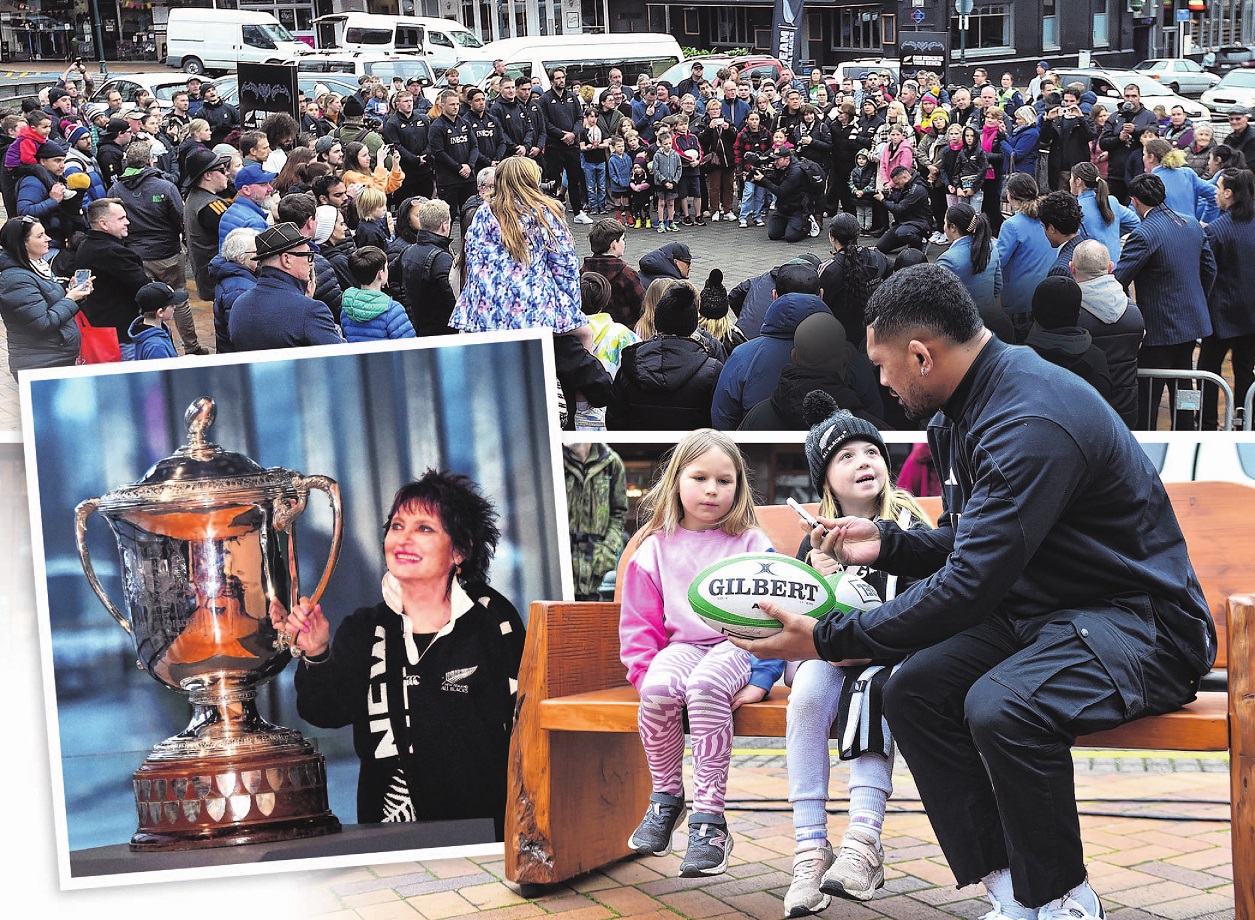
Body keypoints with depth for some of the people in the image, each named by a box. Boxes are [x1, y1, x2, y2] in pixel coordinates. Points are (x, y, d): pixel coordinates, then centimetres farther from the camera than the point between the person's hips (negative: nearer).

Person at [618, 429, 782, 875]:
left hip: (736, 646, -2)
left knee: (705, 686, -37)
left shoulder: (751, 543, 6)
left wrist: (761, 677, -10)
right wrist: (645, 671, -5)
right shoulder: (655, 548, 11)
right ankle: (666, 795, -9)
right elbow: (639, 620, 11)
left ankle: (709, 817, -31)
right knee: (659, 690, -33)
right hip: (681, 646, 2)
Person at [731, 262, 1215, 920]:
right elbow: (969, 544, 21)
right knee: (913, 692, -9)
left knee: (1000, 706, -33)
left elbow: (970, 586, -30)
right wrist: (885, 543, 4)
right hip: (1037, 612, 10)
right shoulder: (958, 414, 7)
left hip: (1140, 620, -10)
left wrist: (828, 639, -25)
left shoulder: (1031, 422, -26)